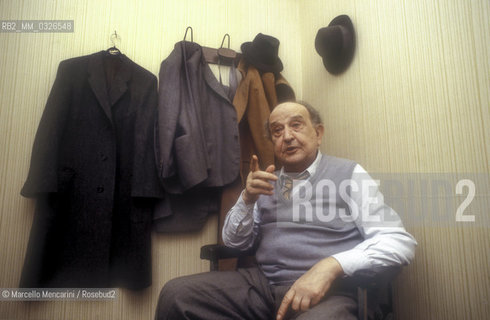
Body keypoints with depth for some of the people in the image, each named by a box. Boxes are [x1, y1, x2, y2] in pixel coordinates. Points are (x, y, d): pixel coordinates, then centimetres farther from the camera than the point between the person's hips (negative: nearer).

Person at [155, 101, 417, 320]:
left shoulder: (349, 174, 1)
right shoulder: (266, 182, 15)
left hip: (324, 291, -4)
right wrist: (248, 199, -6)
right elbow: (234, 241, 14)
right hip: (261, 283, 4)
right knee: (176, 293, -15)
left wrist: (331, 265, -23)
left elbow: (400, 242, -8)